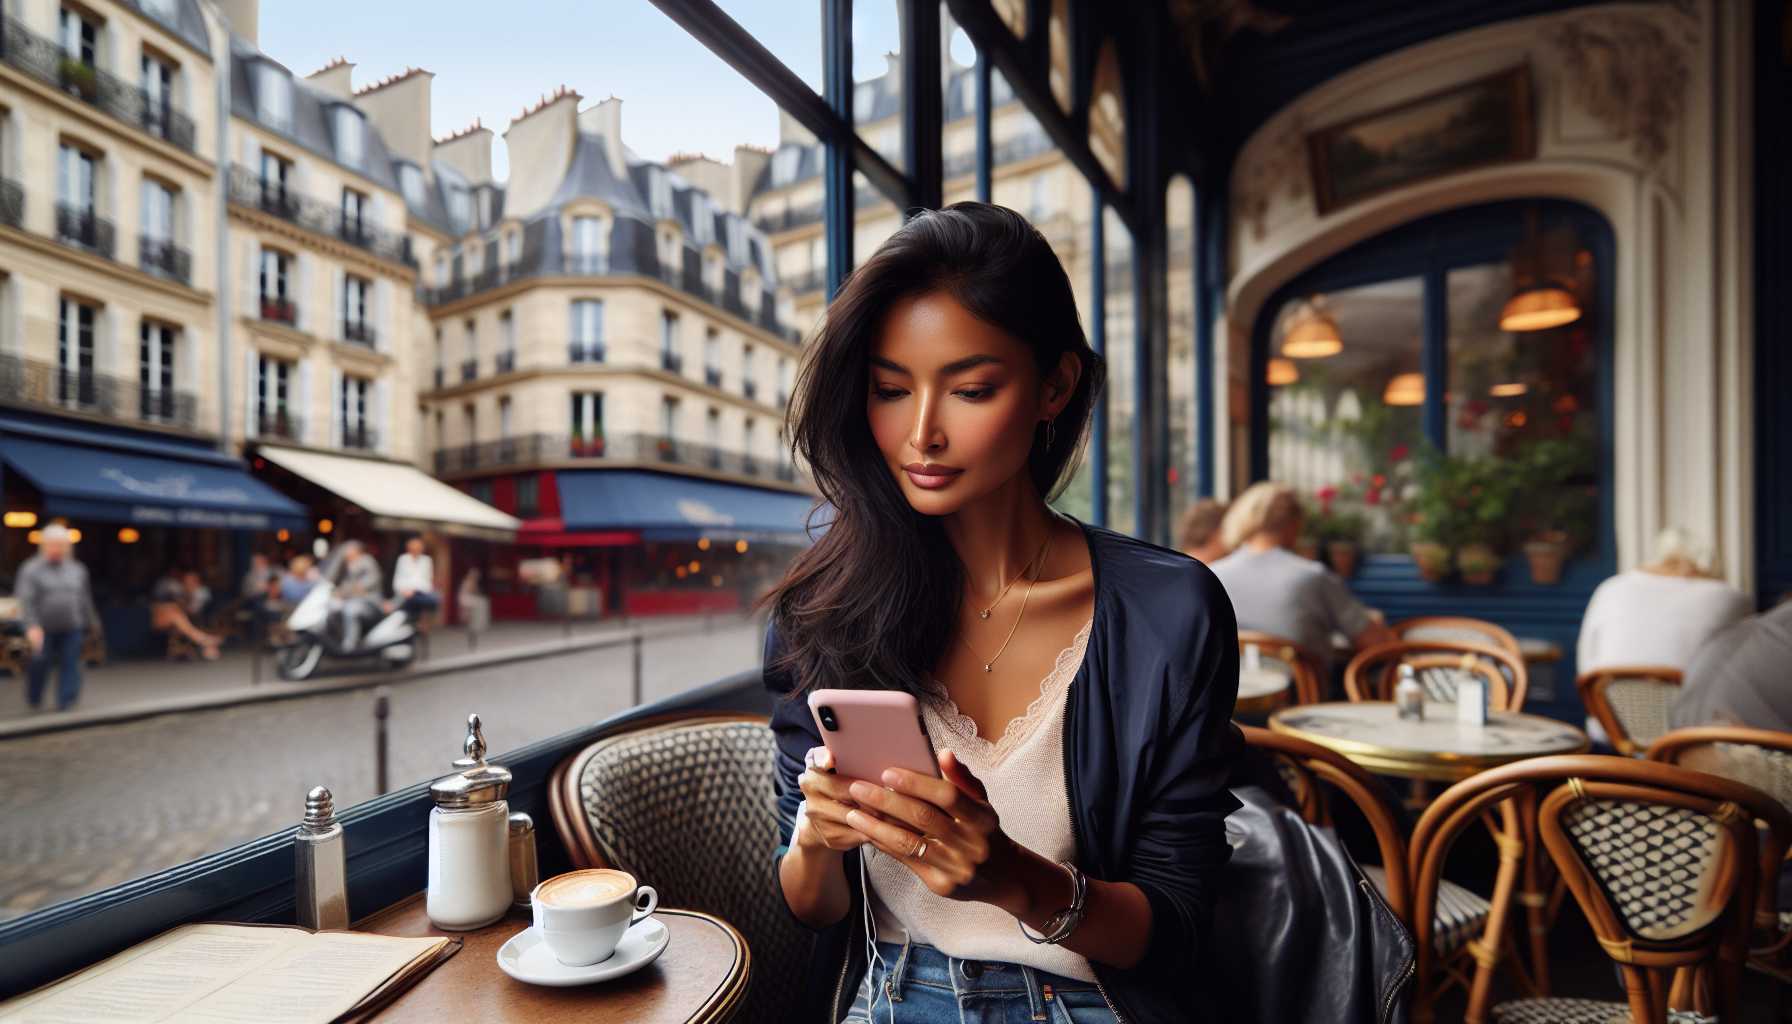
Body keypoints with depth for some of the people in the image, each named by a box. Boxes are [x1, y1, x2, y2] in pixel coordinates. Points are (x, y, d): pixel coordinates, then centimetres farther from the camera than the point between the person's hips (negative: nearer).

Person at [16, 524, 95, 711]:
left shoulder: (77, 570, 12)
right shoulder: (31, 570, 0)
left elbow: (85, 600, 17)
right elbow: (26, 600, -10)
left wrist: (87, 625, 16)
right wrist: (32, 626, -21)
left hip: (72, 629, 2)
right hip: (44, 629, -2)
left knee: (70, 666, -4)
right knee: (40, 665, 4)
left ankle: (66, 705, -4)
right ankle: (34, 701, 29)